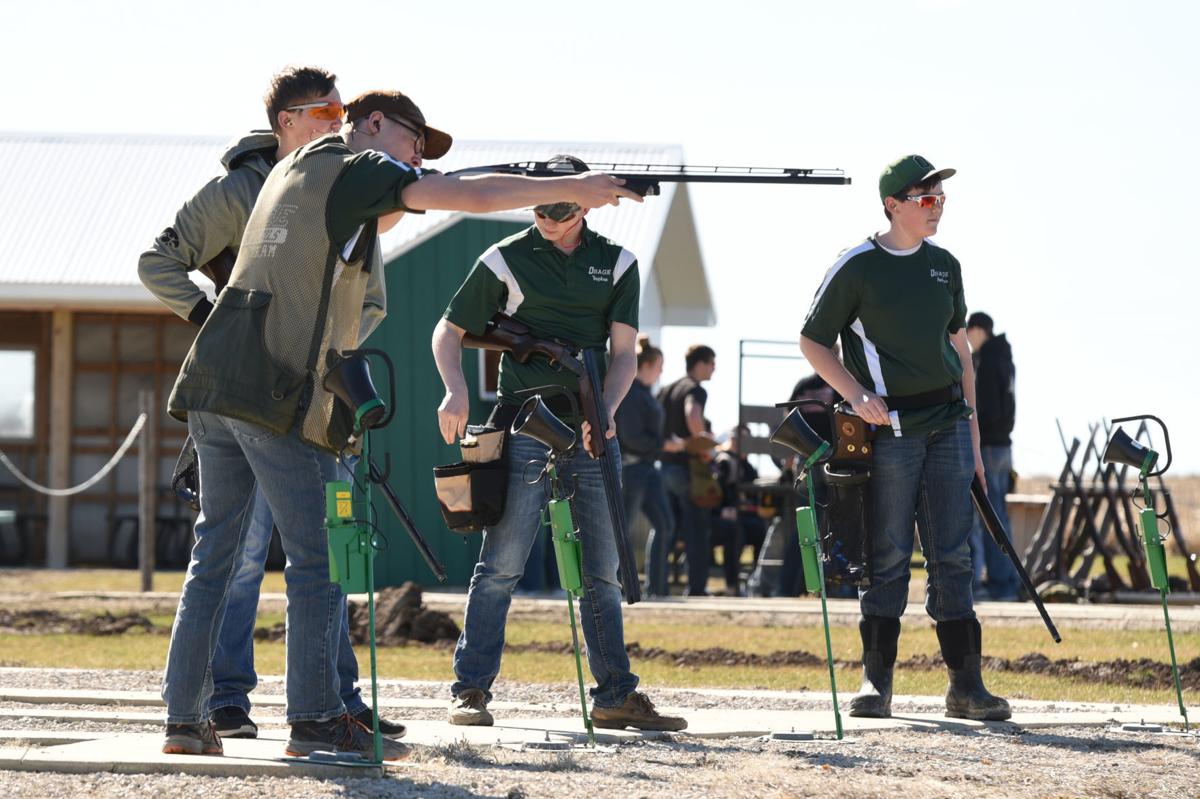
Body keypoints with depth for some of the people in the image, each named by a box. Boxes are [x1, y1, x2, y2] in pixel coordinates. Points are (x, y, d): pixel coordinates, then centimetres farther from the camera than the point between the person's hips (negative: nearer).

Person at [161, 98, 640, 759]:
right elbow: (473, 197, -8)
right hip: (275, 395, -8)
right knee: (317, 561, -3)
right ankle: (316, 720, -3)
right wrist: (573, 189, 0)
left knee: (215, 553, 10)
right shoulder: (354, 169, -1)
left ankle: (184, 717, 8)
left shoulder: (292, 171, 23)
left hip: (214, 384, 8)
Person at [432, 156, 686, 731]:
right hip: (523, 427, -3)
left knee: (602, 572, 6)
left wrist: (605, 410, -12)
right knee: (501, 565, -9)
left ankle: (615, 695, 10)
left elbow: (624, 353, 5)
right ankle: (471, 690, -7)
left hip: (592, 431, 3)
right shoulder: (506, 259, 3)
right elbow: (450, 330, 8)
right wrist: (456, 390, -10)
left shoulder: (617, 264, 10)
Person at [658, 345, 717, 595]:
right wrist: (704, 444, -19)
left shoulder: (666, 390, 15)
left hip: (666, 465, 8)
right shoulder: (695, 390, -11)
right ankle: (697, 589, -4)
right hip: (688, 468, -8)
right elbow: (692, 416, -31)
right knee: (697, 531, -2)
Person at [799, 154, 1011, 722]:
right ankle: (876, 682, 3)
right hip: (890, 429, -4)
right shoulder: (857, 267, -4)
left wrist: (971, 429, 14)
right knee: (887, 557, -3)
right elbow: (812, 341, 0)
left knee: (953, 557, 2)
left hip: (947, 424, 4)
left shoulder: (944, 265, 12)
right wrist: (856, 394, -14)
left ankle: (966, 685, 3)